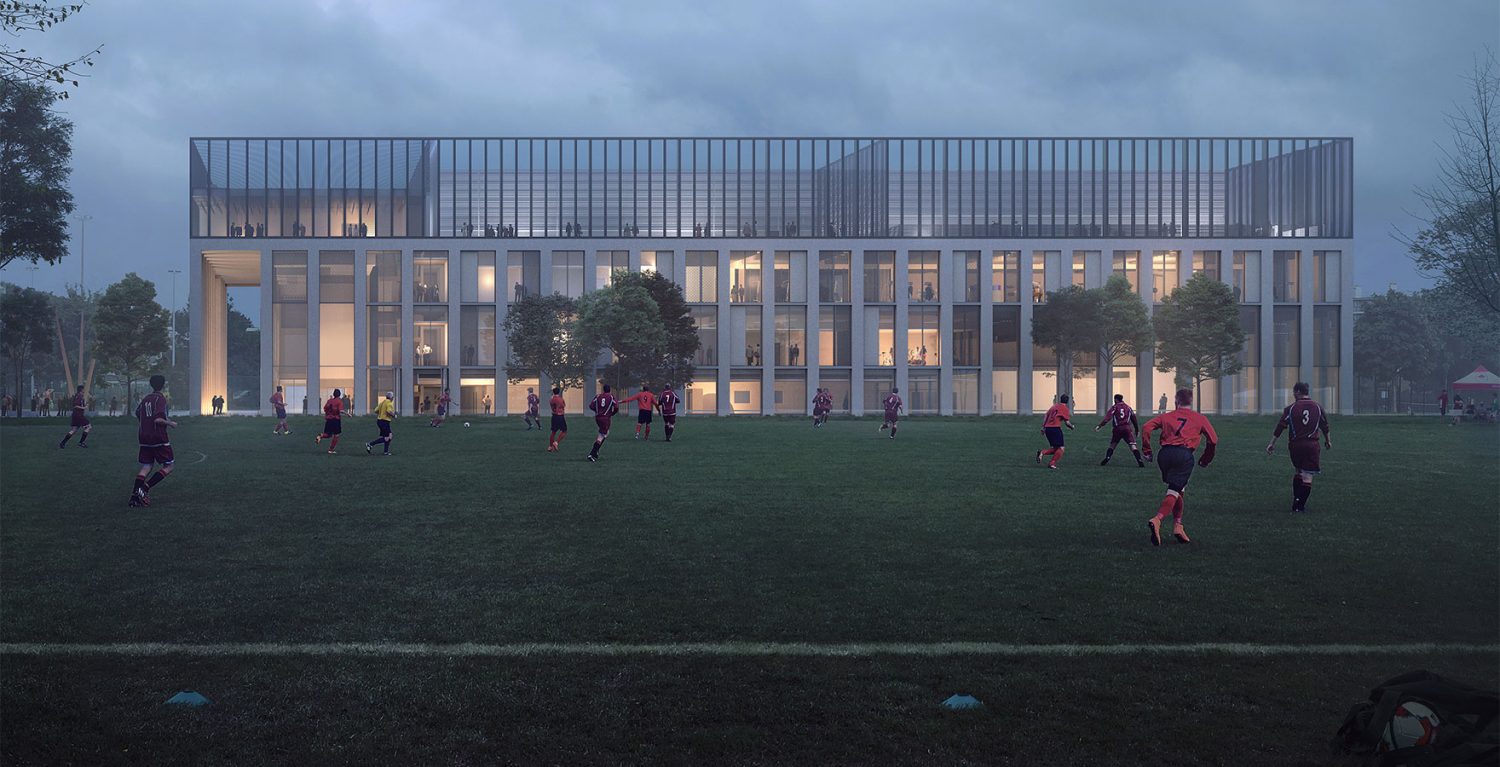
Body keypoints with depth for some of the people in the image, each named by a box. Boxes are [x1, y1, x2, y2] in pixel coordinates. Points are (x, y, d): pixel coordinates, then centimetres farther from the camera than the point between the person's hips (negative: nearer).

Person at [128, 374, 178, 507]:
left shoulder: (145, 398, 11)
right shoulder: (161, 399, -11)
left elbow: (137, 414, 22)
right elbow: (157, 419, -21)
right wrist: (170, 423, -6)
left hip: (144, 437, 7)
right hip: (159, 438, -7)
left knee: (146, 466, 10)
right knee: (168, 466, 3)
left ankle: (134, 496, -3)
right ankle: (145, 488, -11)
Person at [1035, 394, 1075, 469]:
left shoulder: (1054, 406, 20)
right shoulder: (1065, 408, -2)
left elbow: (1046, 417, 18)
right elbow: (1067, 422, -5)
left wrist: (1043, 427, 19)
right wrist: (1072, 427, 15)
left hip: (1047, 428, 8)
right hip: (1055, 428, -8)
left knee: (1055, 448, 16)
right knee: (1061, 448, -1)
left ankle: (1042, 452, -4)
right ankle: (1052, 463, -9)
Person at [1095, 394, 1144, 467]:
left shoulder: (1114, 407, 6)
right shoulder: (1128, 407, 16)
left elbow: (1107, 418, -8)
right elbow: (1134, 419, 21)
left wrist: (1099, 426, -11)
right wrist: (1137, 430, 30)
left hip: (1117, 429, -1)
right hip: (1127, 428, 1)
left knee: (1112, 445, 14)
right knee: (1133, 445, -5)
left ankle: (1107, 459, 1)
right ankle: (1139, 460, -18)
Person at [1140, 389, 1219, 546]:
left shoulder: (1166, 416, 19)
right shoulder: (1199, 418, 18)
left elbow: (1146, 428, 6)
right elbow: (1214, 440, 14)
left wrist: (1147, 451, 9)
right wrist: (1206, 459, 26)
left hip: (1165, 453, 3)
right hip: (1184, 454, -3)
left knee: (1177, 490, 20)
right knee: (1174, 492, -8)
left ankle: (1178, 526, 16)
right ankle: (1157, 520, -30)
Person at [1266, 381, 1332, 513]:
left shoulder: (1290, 408, -3)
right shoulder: (1318, 407, 4)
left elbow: (1280, 427, -3)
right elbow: (1325, 426, 15)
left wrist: (1272, 443, 4)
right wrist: (1327, 441, 31)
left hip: (1295, 445, 0)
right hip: (1312, 445, 0)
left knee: (1297, 471, 18)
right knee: (1307, 475, -1)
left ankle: (1296, 501, 16)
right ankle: (1301, 505, -5)